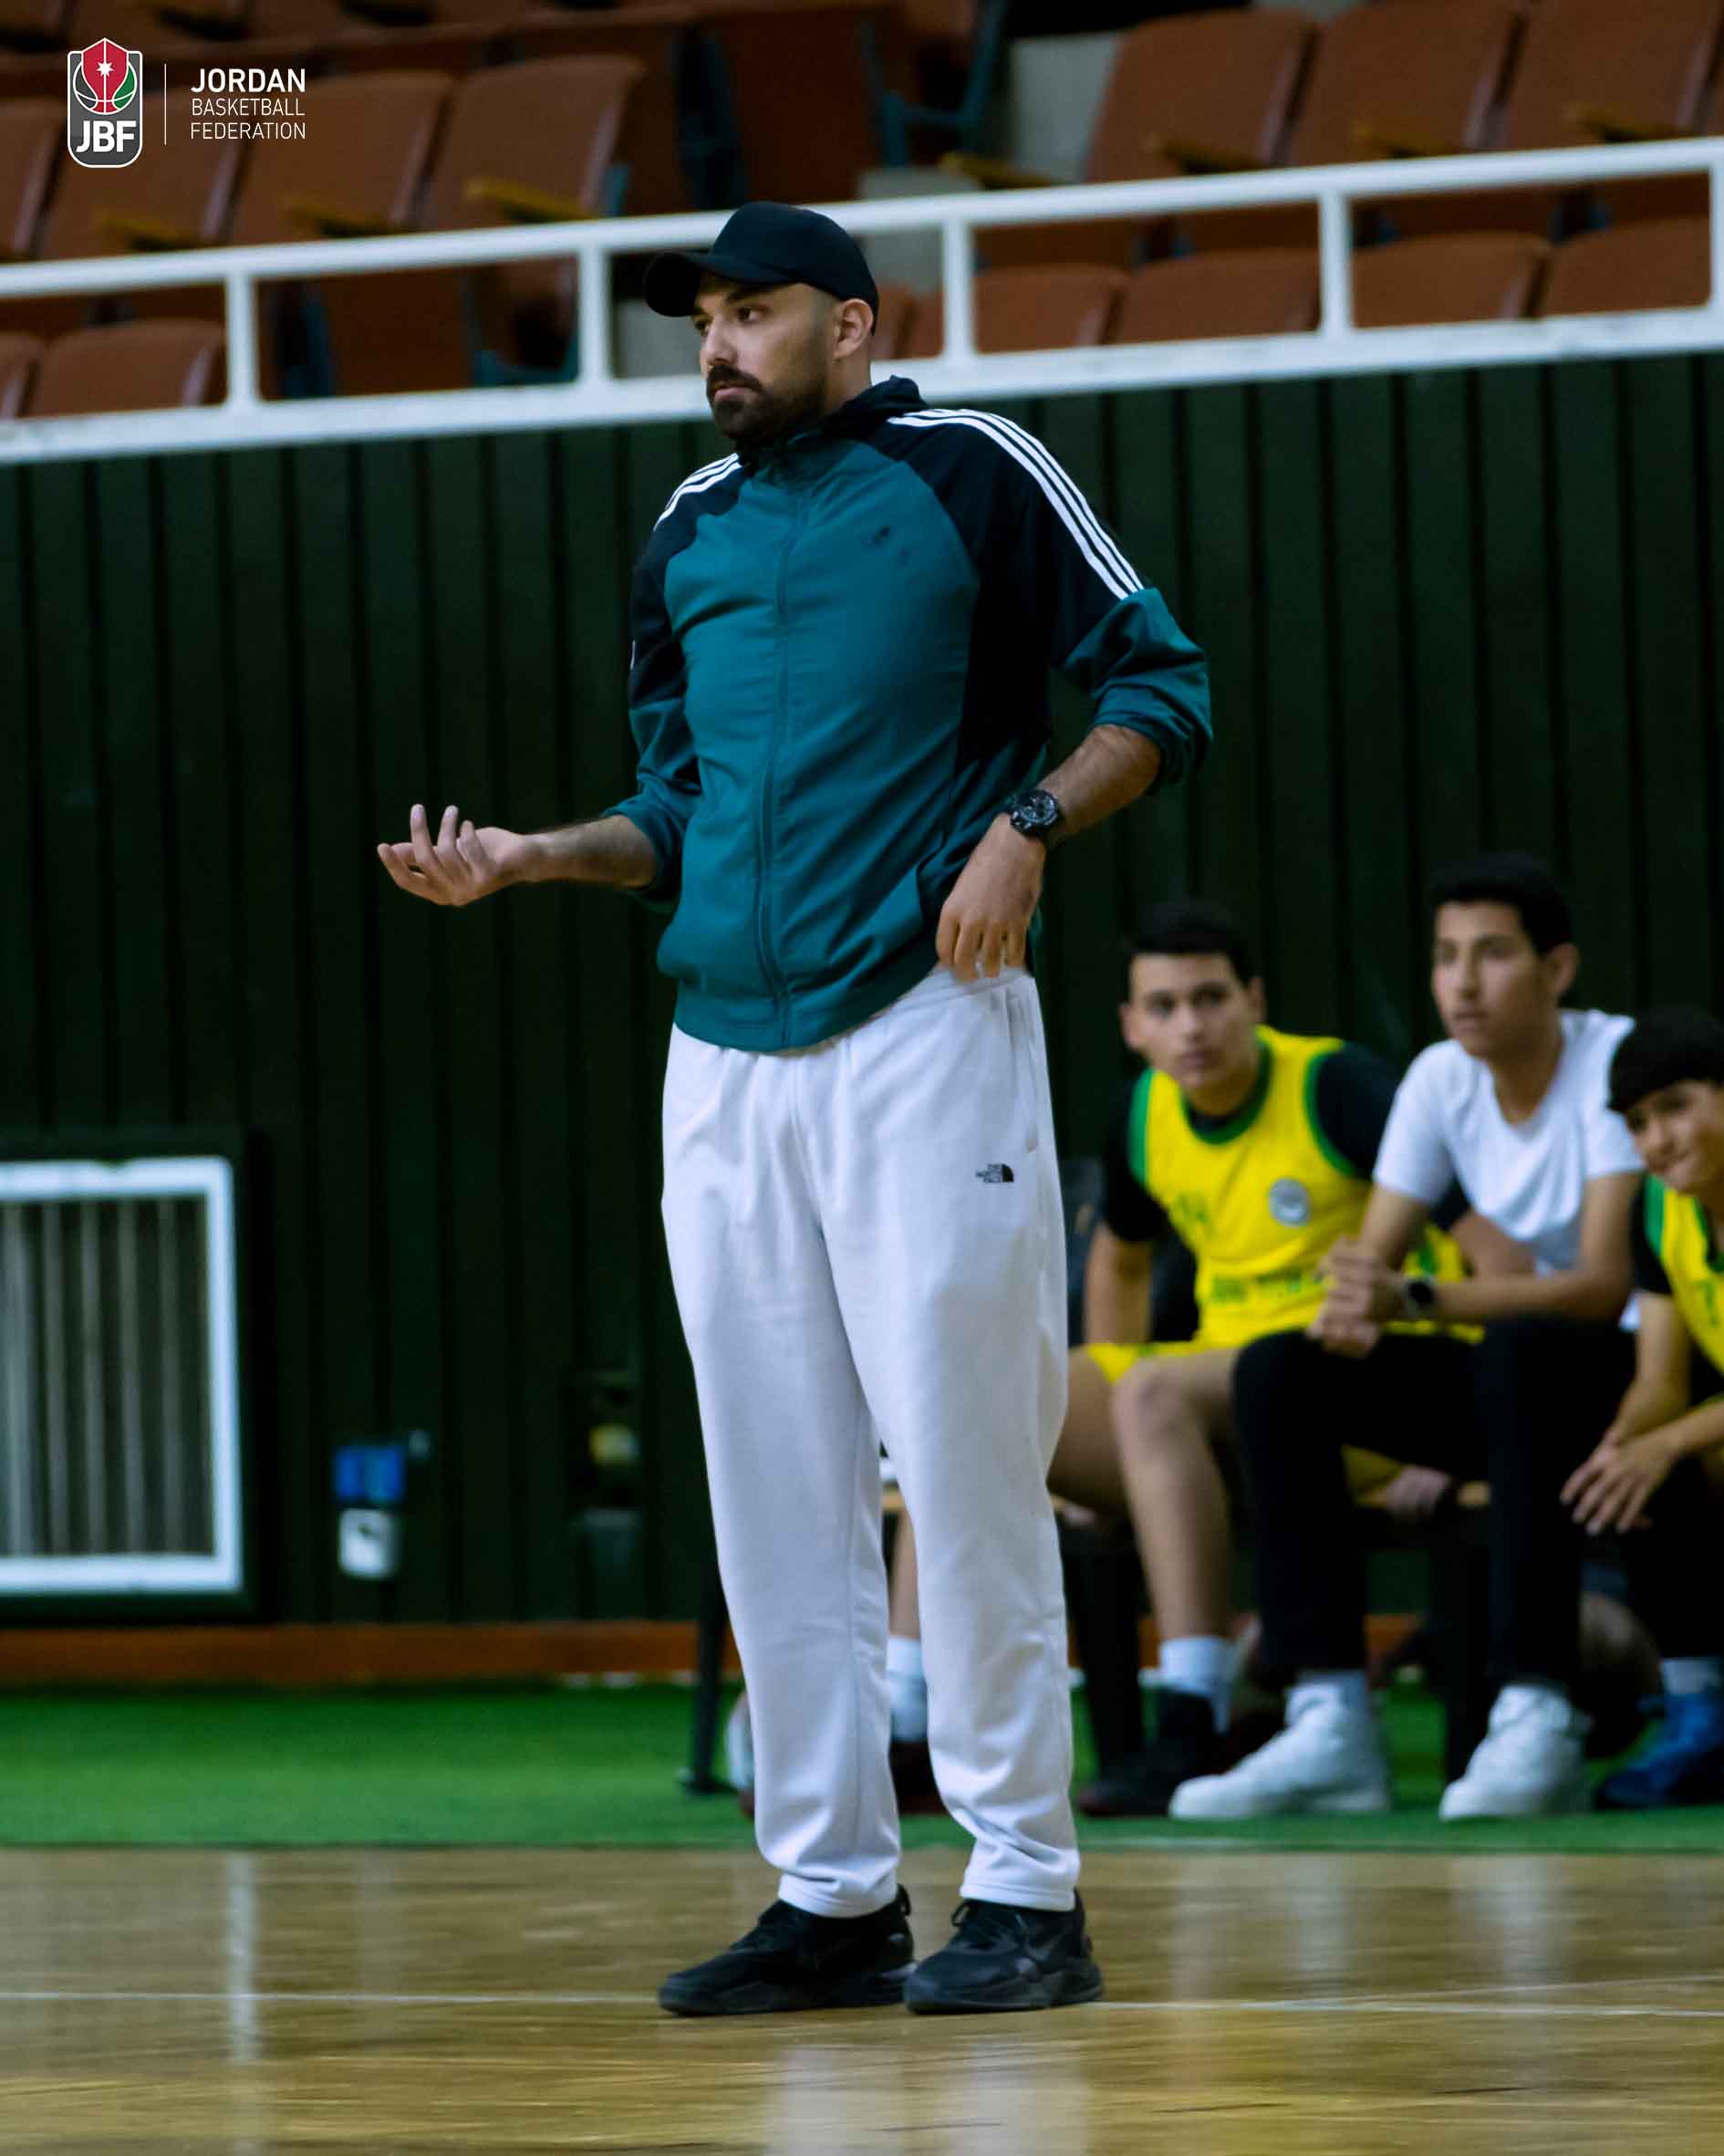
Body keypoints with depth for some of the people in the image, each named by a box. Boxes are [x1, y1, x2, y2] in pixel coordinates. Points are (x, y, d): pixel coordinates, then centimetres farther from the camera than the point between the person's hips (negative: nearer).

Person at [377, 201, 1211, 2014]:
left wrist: (1026, 824, -15)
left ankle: (1026, 1893, -2)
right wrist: (527, 858, 5)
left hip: (923, 1028, -6)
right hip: (724, 1050, 6)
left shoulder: (973, 474, -1)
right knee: (772, 1491, 6)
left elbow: (1159, 688, 0)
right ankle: (833, 1896, 12)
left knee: (960, 1466, -8)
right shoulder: (688, 532, 17)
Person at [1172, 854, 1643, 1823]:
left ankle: (1539, 1723, -38)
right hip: (1514, 1386, 7)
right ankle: (1332, 1726, -20)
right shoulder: (1442, 1080, 2)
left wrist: (1417, 1300, -39)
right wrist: (1349, 1309, -25)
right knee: (1279, 1370, -11)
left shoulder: (1614, 1063, -17)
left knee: (1520, 1350, -39)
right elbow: (1371, 1259, 2)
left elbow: (1606, 1285, -28)